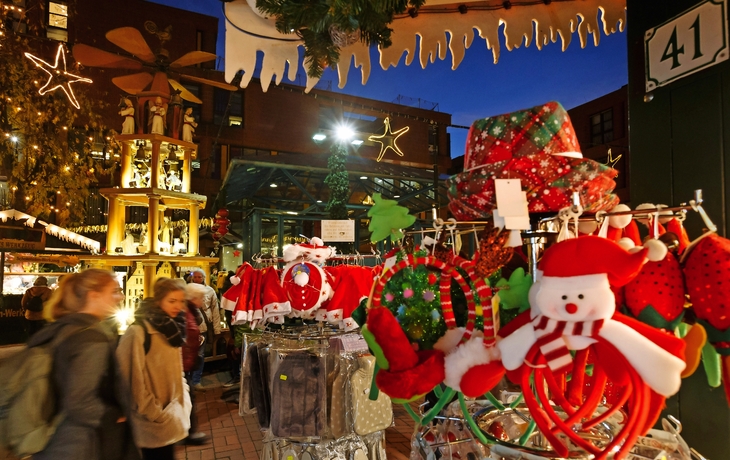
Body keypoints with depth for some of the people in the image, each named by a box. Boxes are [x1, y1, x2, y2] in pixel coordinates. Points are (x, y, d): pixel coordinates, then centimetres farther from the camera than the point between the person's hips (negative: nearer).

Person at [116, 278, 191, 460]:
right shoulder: (138, 332, -19)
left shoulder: (172, 328, 7)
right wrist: (155, 415, -16)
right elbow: (133, 381, -20)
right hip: (154, 425, -7)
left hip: (170, 418, 8)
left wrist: (184, 403, 8)